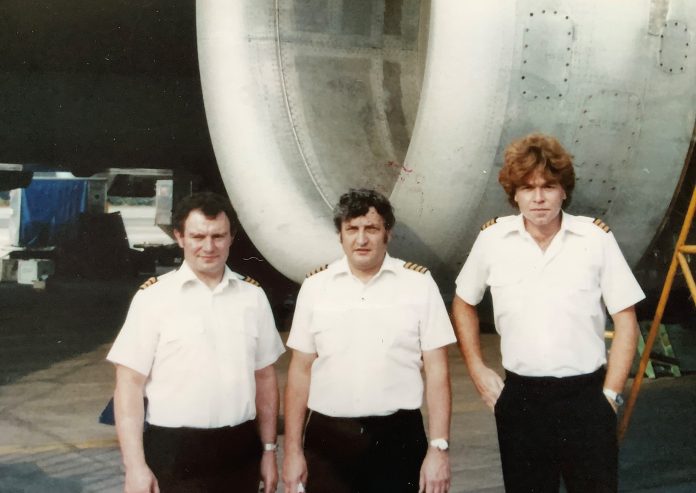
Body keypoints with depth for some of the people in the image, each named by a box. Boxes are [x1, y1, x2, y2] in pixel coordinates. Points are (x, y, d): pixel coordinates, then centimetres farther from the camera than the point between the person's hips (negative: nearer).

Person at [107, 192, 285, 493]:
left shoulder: (253, 296, 6)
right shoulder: (153, 297, -5)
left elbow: (264, 377, 11)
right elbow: (129, 384, -6)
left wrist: (268, 448, 10)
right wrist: (135, 466, -11)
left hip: (240, 450, 4)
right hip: (173, 453, -3)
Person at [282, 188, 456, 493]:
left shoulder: (419, 283, -2)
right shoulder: (315, 286, 2)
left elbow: (436, 370, -1)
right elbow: (301, 369, 5)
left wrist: (438, 447, -6)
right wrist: (293, 450, 3)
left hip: (397, 437, -1)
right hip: (327, 439, 1)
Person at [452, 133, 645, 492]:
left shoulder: (596, 237, -7)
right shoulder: (492, 238, -2)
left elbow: (625, 318, -1)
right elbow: (463, 304, 13)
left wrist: (611, 393, -4)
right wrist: (477, 370, 7)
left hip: (585, 396, -1)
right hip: (520, 398, 2)